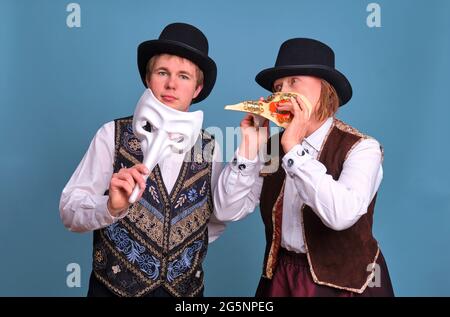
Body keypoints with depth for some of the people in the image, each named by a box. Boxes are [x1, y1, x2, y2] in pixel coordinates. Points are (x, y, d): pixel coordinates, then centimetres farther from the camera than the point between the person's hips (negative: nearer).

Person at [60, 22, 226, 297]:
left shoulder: (210, 147, -4)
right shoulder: (113, 134, -10)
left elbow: (219, 218, 7)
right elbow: (69, 210, -14)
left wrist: (191, 244, -5)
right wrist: (111, 206, -30)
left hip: (186, 289, 3)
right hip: (115, 287, -2)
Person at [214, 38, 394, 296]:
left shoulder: (361, 148, -15)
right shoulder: (273, 146, -2)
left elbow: (342, 215, -33)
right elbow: (228, 211, -8)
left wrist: (294, 148, -28)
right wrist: (249, 147, -17)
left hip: (344, 283, -4)